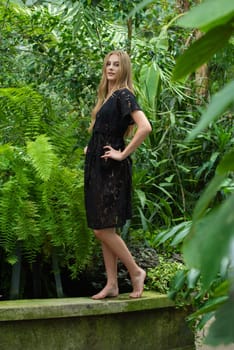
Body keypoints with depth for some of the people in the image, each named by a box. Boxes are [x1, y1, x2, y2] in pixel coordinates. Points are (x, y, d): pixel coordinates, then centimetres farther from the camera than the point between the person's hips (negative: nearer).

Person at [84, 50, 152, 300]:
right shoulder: (107, 96, 16)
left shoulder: (124, 95, -11)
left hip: (112, 171, -9)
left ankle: (136, 272, 7)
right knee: (104, 231, 8)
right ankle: (112, 285, 13)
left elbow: (145, 127, -25)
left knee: (103, 229, -8)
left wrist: (123, 154, -18)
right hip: (97, 167, 9)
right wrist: (91, 148, 16)